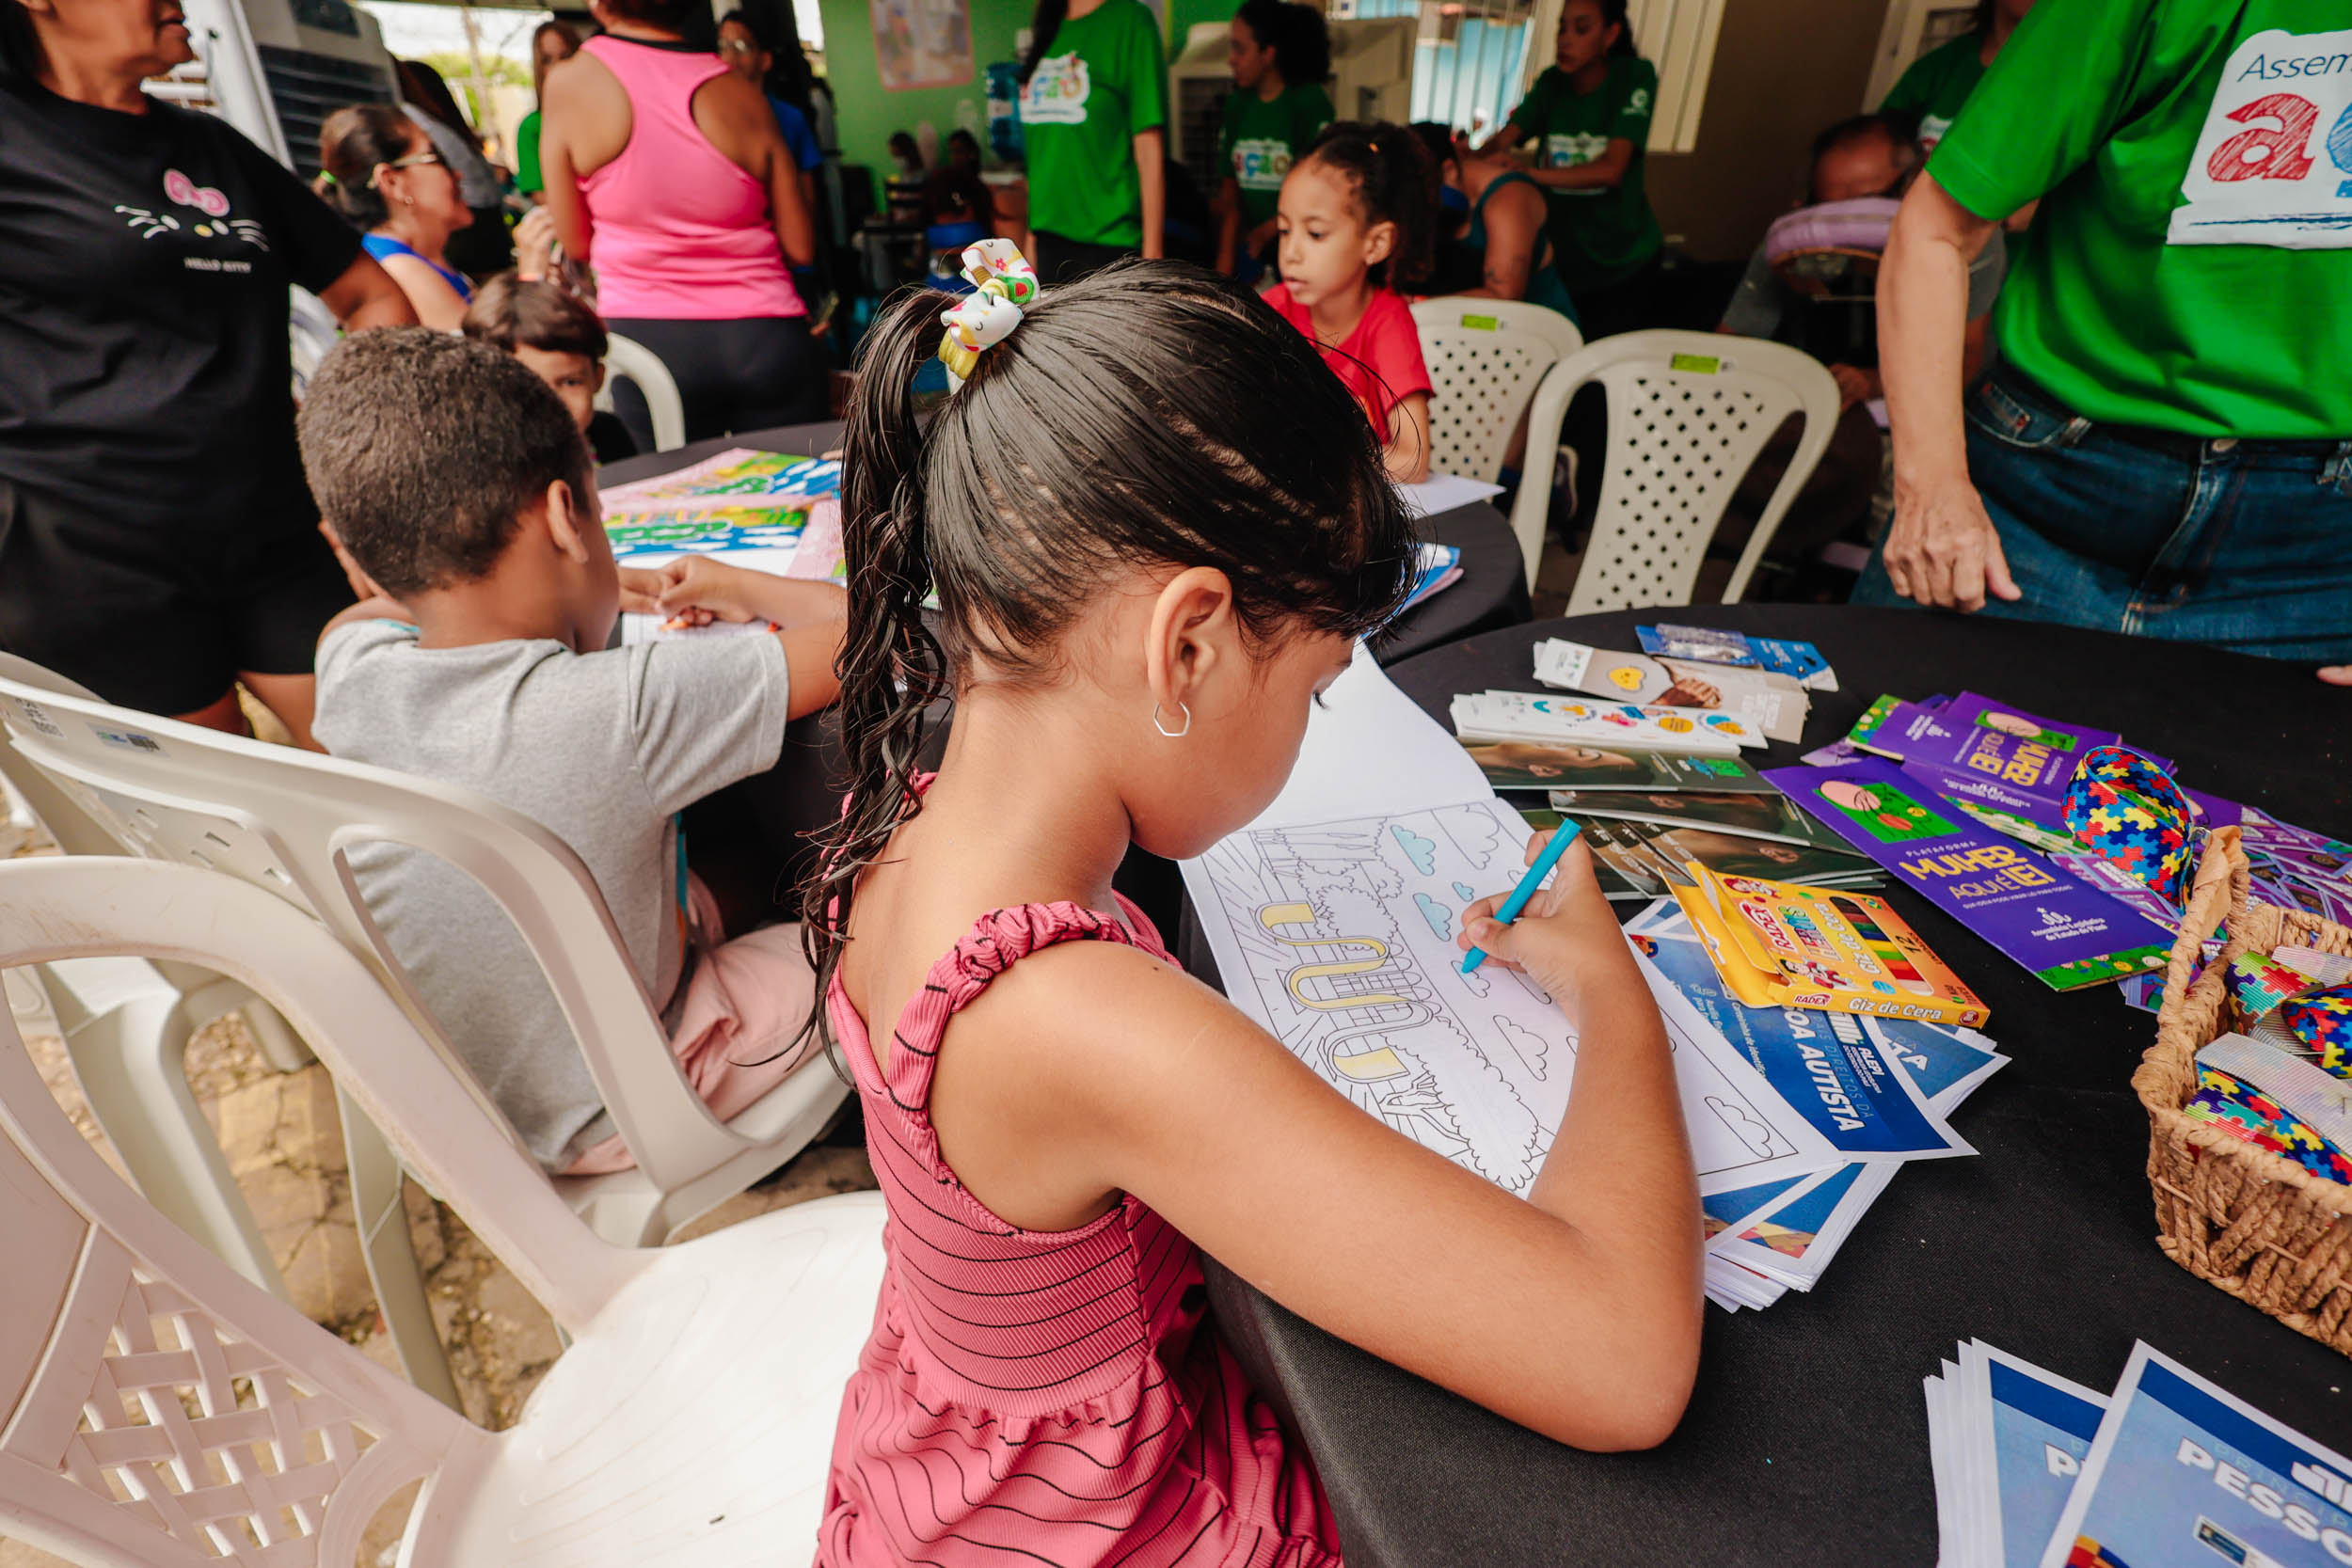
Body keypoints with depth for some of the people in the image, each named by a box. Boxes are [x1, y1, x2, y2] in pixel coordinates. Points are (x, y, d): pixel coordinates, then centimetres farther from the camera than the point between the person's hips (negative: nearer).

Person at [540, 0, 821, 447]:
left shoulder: (567, 83, 0)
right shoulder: (743, 95, 2)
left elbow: (576, 243, 6)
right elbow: (799, 248, 5)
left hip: (647, 341, 0)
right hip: (767, 339, 1)